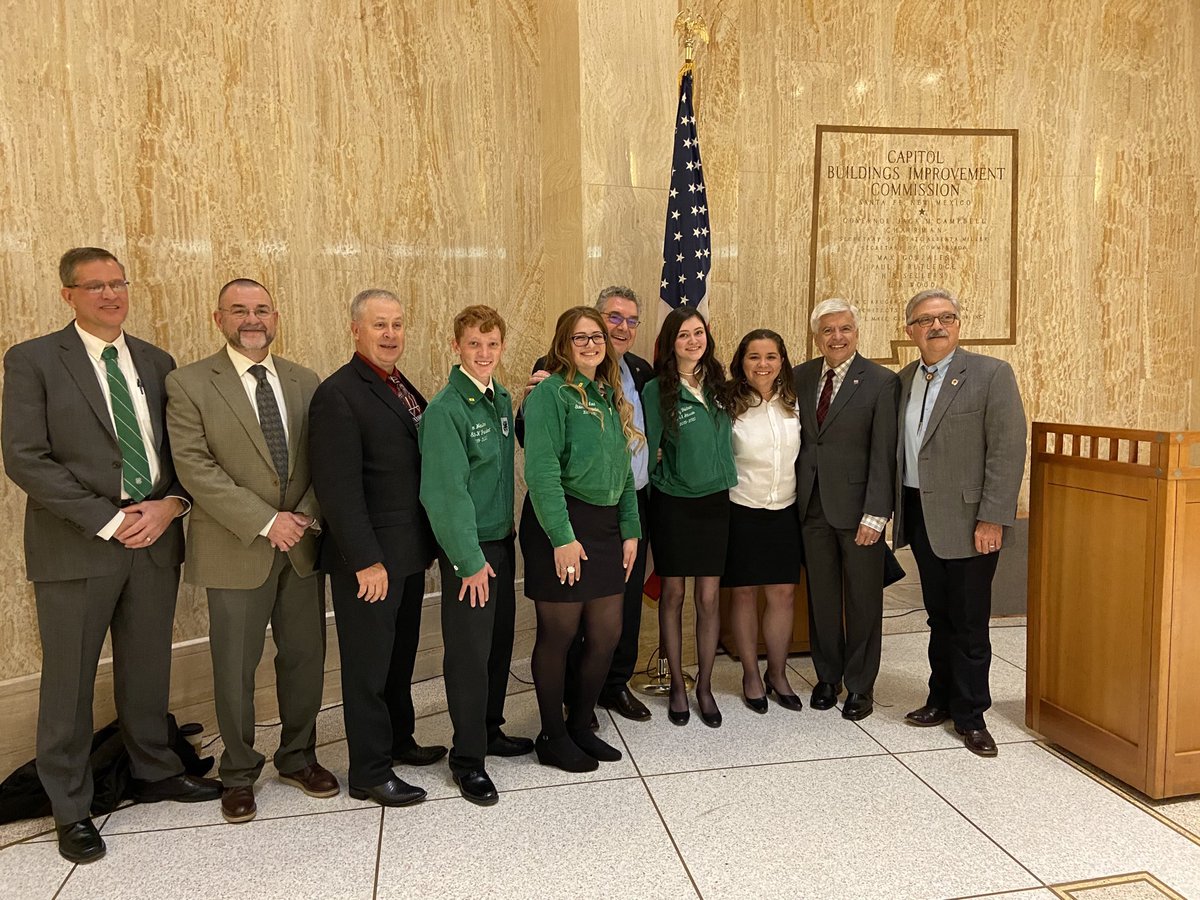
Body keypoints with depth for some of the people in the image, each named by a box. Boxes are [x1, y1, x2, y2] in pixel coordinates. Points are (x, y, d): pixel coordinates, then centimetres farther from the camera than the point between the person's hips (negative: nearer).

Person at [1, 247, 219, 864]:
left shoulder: (156, 363, 10)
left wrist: (169, 505, -9)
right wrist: (110, 521, -15)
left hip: (154, 535, 4)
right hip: (76, 545, -4)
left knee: (148, 668, 16)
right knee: (69, 679, 7)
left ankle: (154, 771, 35)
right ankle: (71, 808, 23)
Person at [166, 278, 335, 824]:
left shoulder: (305, 383, 6)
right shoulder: (189, 384, -6)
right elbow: (195, 469, -13)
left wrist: (305, 516, -10)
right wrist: (266, 522, -18)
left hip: (301, 545, 4)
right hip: (236, 550, -3)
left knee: (305, 657, 13)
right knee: (235, 669, 8)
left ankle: (298, 757, 33)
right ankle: (238, 774, 29)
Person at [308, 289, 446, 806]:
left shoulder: (403, 389, 11)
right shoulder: (338, 394, -15)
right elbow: (338, 487, -20)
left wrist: (425, 543, 9)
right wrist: (366, 560, -21)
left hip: (409, 552, 8)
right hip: (370, 558, -8)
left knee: (401, 654, 21)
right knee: (369, 664, 5)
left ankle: (398, 739, 39)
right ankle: (369, 773, 19)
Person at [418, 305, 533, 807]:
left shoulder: (502, 400, 7)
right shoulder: (446, 409, -16)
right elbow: (446, 490, -19)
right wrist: (470, 559, -18)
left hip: (501, 539, 7)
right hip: (468, 548, -7)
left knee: (499, 642, 16)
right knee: (469, 651, 1)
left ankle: (491, 731, 34)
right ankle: (467, 757, 15)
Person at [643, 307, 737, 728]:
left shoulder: (718, 383, 5)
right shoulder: (657, 390, -8)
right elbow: (647, 449, -5)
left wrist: (728, 481, 12)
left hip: (714, 500, 3)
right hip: (672, 503, -3)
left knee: (709, 597, 7)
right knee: (673, 595, 7)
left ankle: (705, 686, 21)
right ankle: (677, 685, 22)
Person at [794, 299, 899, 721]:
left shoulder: (882, 382, -7)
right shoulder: (801, 377, 6)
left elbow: (884, 454, -11)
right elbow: (794, 439, 9)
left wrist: (875, 514, -15)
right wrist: (795, 497, 2)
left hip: (857, 507, -4)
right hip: (812, 506, 4)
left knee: (863, 599, 8)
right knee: (821, 595, 14)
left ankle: (860, 685, 23)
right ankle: (827, 676, 30)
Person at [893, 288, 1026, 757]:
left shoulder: (991, 374, -8)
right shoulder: (904, 380, 9)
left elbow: (1008, 450, -13)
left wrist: (992, 519, -17)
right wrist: (896, 508, 8)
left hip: (966, 520, -5)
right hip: (919, 517, 5)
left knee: (969, 623, 4)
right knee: (939, 617, 17)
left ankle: (970, 715, 19)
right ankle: (942, 699, 31)